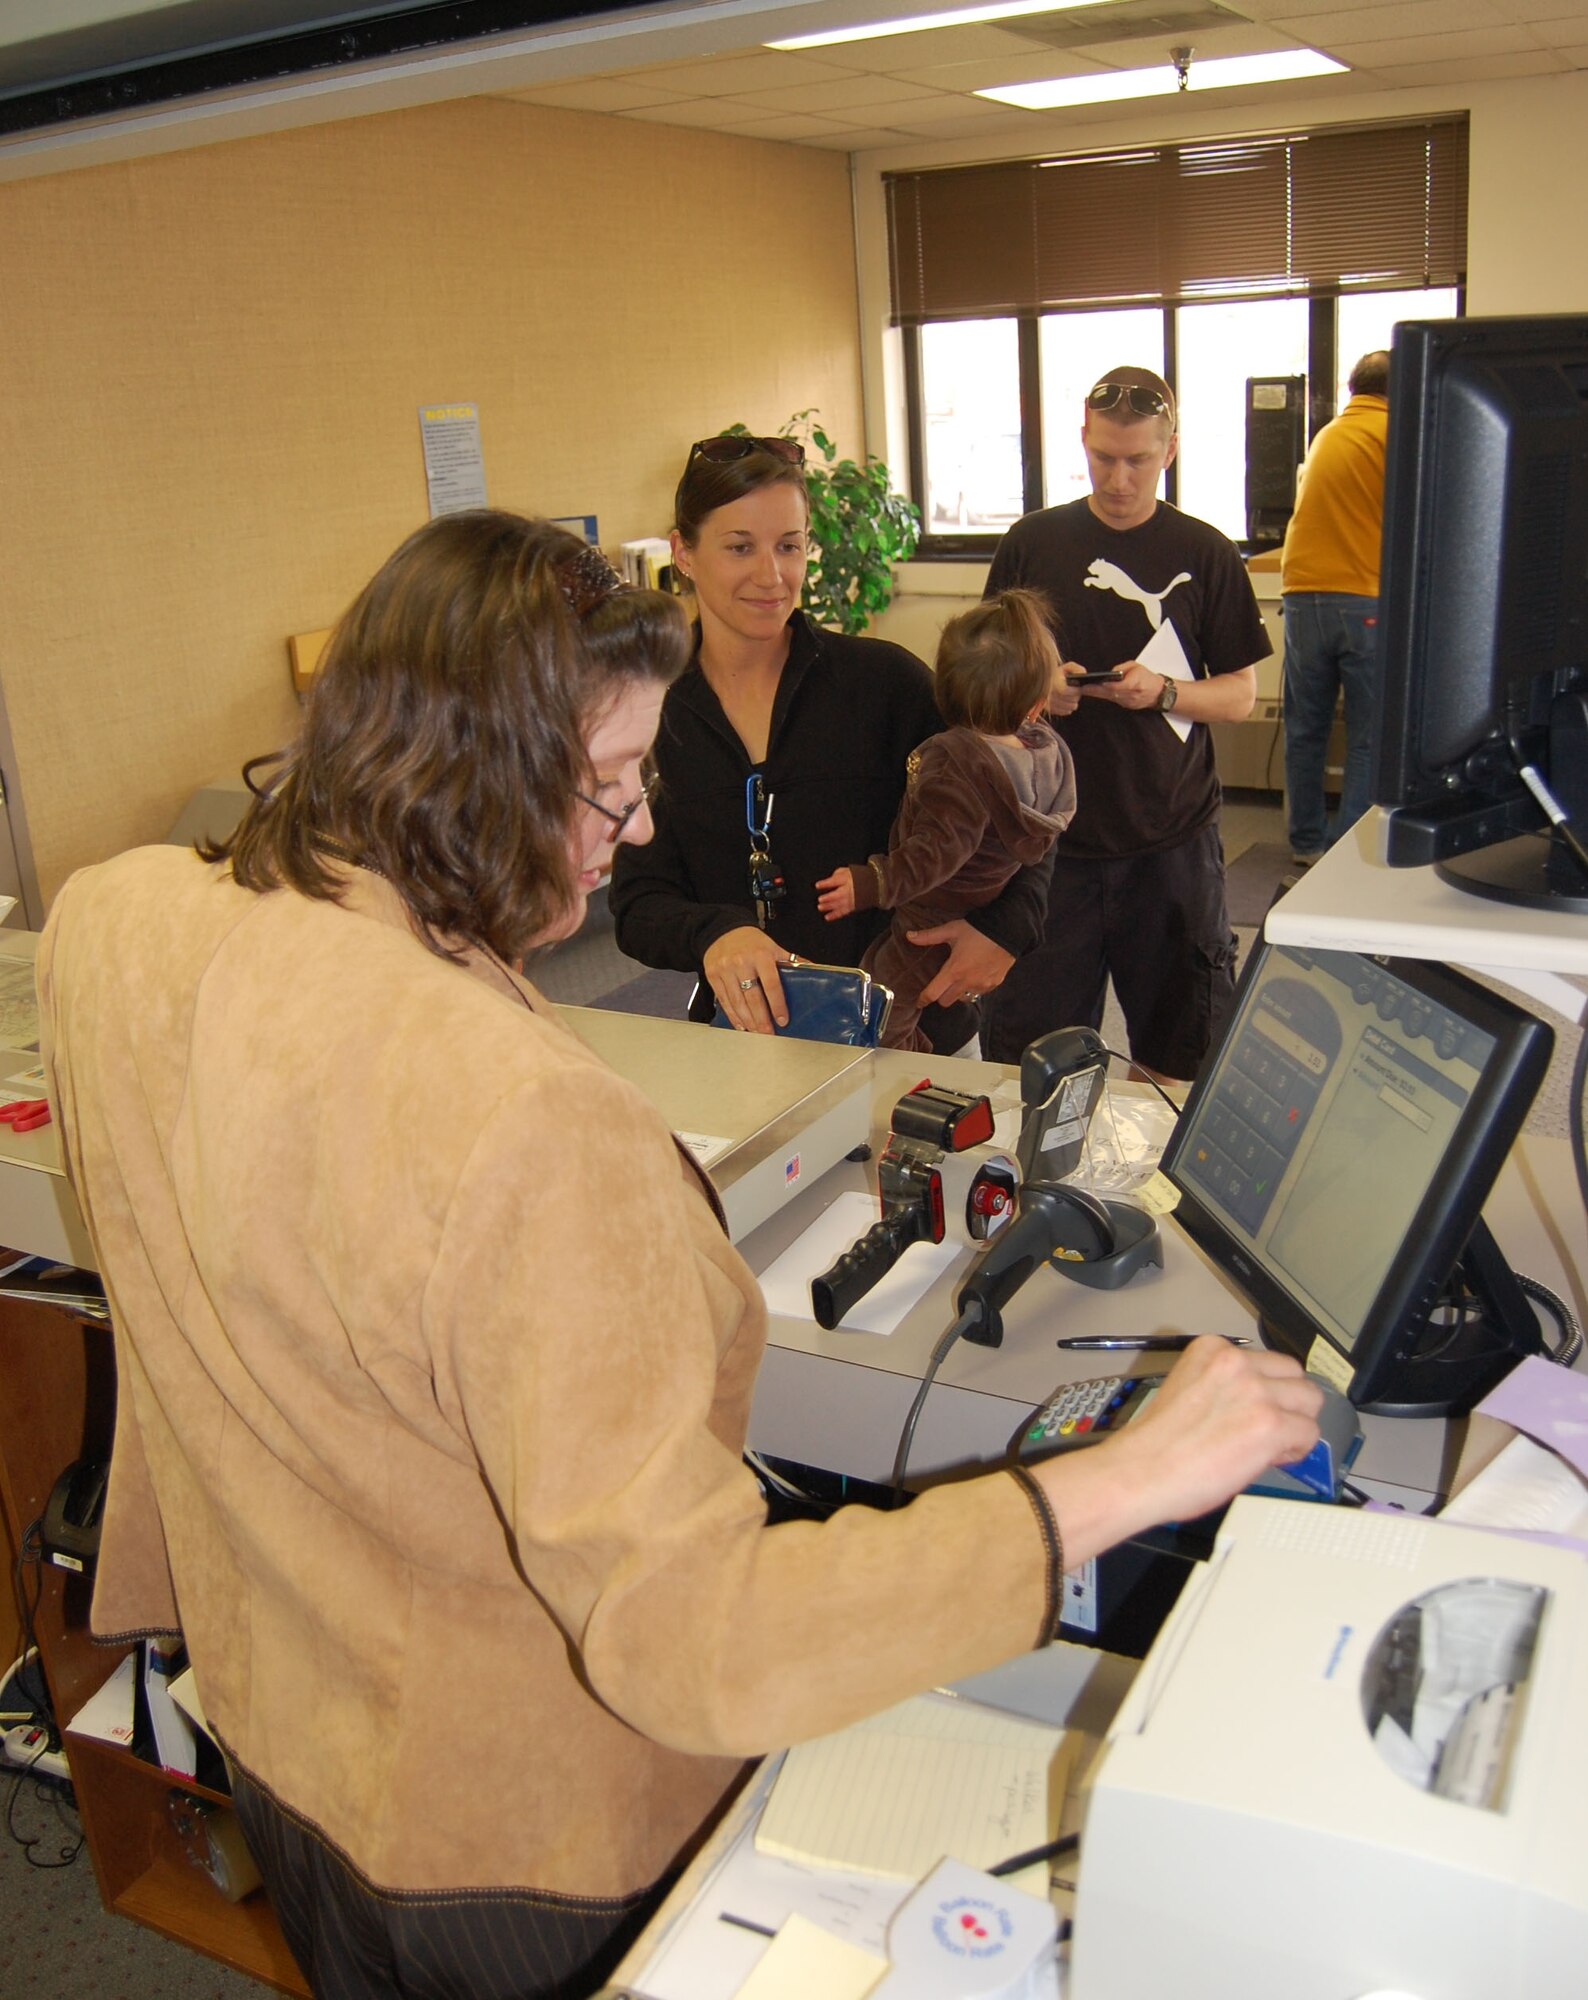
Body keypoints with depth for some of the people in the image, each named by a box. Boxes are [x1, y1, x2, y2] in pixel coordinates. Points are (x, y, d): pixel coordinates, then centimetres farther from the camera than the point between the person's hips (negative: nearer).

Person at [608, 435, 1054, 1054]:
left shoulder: (885, 679, -4)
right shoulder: (651, 712, 1)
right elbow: (637, 907, -2)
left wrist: (1006, 927, -14)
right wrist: (714, 934, -22)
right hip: (746, 1043, 1)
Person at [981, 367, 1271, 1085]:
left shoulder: (1205, 555, 3)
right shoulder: (1031, 544, 6)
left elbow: (1241, 694, 5)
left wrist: (1163, 691, -14)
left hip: (1171, 841, 0)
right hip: (1050, 832, 1)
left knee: (1179, 1063, 8)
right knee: (1028, 1056, 3)